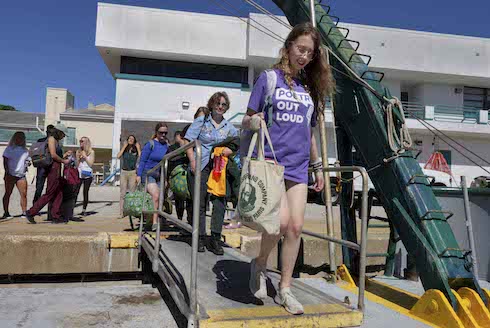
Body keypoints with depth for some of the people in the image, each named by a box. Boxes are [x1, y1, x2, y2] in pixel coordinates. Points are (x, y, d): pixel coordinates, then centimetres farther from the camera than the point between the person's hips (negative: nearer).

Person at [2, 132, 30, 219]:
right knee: (8, 193, 1)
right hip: (11, 175, -3)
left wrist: (27, 164, -2)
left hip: (21, 175, 4)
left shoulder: (25, 150, 14)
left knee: (24, 194, -3)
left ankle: (24, 212, 1)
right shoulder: (9, 149, 3)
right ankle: (6, 213, 5)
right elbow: (5, 161, -1)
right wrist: (7, 172, -11)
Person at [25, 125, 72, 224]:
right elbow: (53, 155, -18)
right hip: (53, 168, -10)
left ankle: (56, 217, 8)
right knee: (49, 194, -8)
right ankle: (30, 213, -3)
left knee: (58, 194, 8)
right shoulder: (51, 138, -7)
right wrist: (64, 161, -7)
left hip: (57, 170, 10)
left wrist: (65, 154, 18)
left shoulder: (56, 141, 21)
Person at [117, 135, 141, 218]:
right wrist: (124, 146, -3)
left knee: (132, 193, -3)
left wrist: (138, 148, -5)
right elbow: (118, 156, -7)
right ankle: (121, 212, 2)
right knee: (122, 193, 0)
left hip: (132, 172, -2)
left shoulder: (136, 150, 6)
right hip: (124, 172, 2)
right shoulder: (124, 150, 11)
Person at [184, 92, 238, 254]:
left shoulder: (229, 127, 14)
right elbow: (188, 142, 0)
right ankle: (200, 238, 14)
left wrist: (230, 150, -5)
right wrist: (193, 161, -12)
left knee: (220, 201, -7)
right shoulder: (201, 121, 4)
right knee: (200, 203, 2)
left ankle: (215, 239, 3)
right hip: (200, 167, -2)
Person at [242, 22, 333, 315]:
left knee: (296, 227, 0)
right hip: (270, 159, -4)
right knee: (281, 221, -17)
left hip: (298, 166, 5)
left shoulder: (311, 87, 13)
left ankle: (285, 290, 14)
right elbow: (248, 119, 0)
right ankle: (260, 264, 14)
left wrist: (317, 166, 18)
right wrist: (252, 122, -23)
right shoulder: (270, 77, 1)